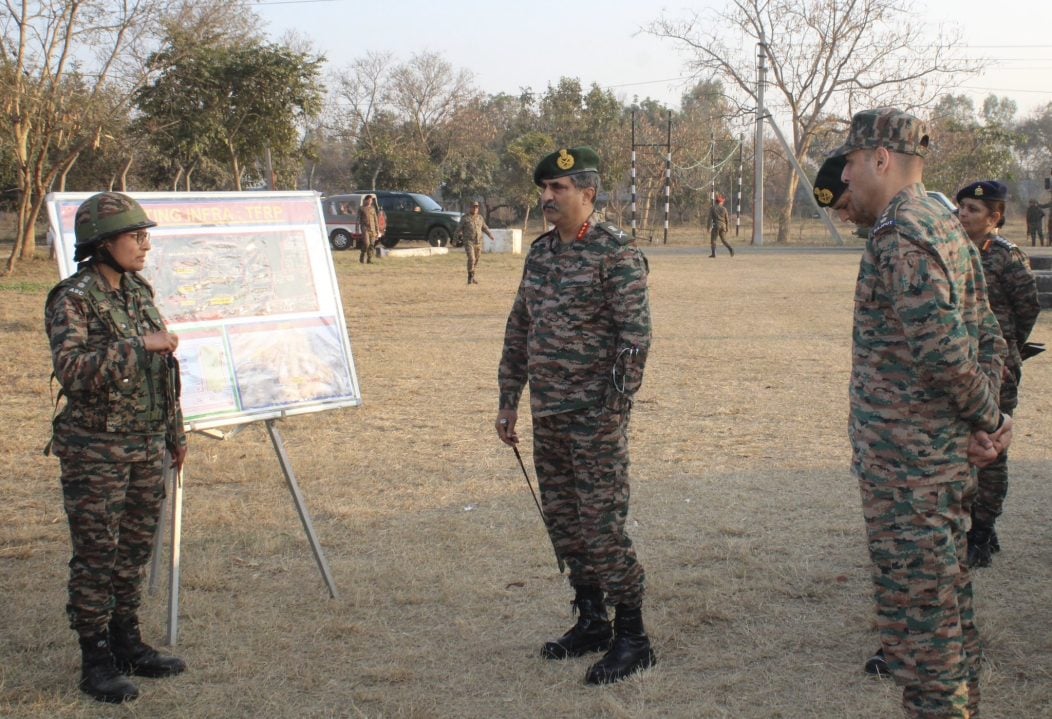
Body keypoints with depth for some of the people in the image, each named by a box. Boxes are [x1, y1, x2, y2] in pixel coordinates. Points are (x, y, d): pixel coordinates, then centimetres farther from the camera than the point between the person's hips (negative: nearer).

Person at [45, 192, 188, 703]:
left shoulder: (139, 292, 8)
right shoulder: (72, 300, -14)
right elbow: (72, 370, -26)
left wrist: (175, 432, 18)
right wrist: (137, 344, -28)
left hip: (147, 446, 7)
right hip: (97, 451, -7)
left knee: (135, 549, 14)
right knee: (96, 555, 2)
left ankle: (127, 642, 27)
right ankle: (96, 661, 12)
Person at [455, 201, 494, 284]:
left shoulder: (480, 218, 11)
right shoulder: (465, 218, -2)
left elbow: (484, 228, 21)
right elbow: (459, 229, 1)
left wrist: (490, 234, 8)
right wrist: (460, 235, -16)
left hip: (478, 242, 4)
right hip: (469, 242, -4)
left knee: (476, 260, 7)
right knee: (471, 259, -17)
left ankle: (473, 277, 19)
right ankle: (470, 277, -8)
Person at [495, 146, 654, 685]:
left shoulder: (616, 252, -11)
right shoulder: (540, 252, 11)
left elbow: (635, 335, -15)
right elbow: (518, 331, 17)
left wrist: (616, 408, -19)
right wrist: (508, 400, 16)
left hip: (594, 414, -8)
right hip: (548, 414, 8)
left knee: (602, 526, -6)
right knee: (563, 522, 14)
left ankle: (632, 639, 6)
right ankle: (591, 623, 27)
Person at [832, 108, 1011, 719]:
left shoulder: (901, 234, -18)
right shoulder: (948, 227, 13)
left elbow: (942, 345, -27)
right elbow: (987, 336, 13)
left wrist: (987, 416, -12)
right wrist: (986, 423, 2)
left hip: (906, 462, -10)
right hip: (949, 457, 10)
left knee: (917, 611, -1)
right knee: (948, 604, 19)